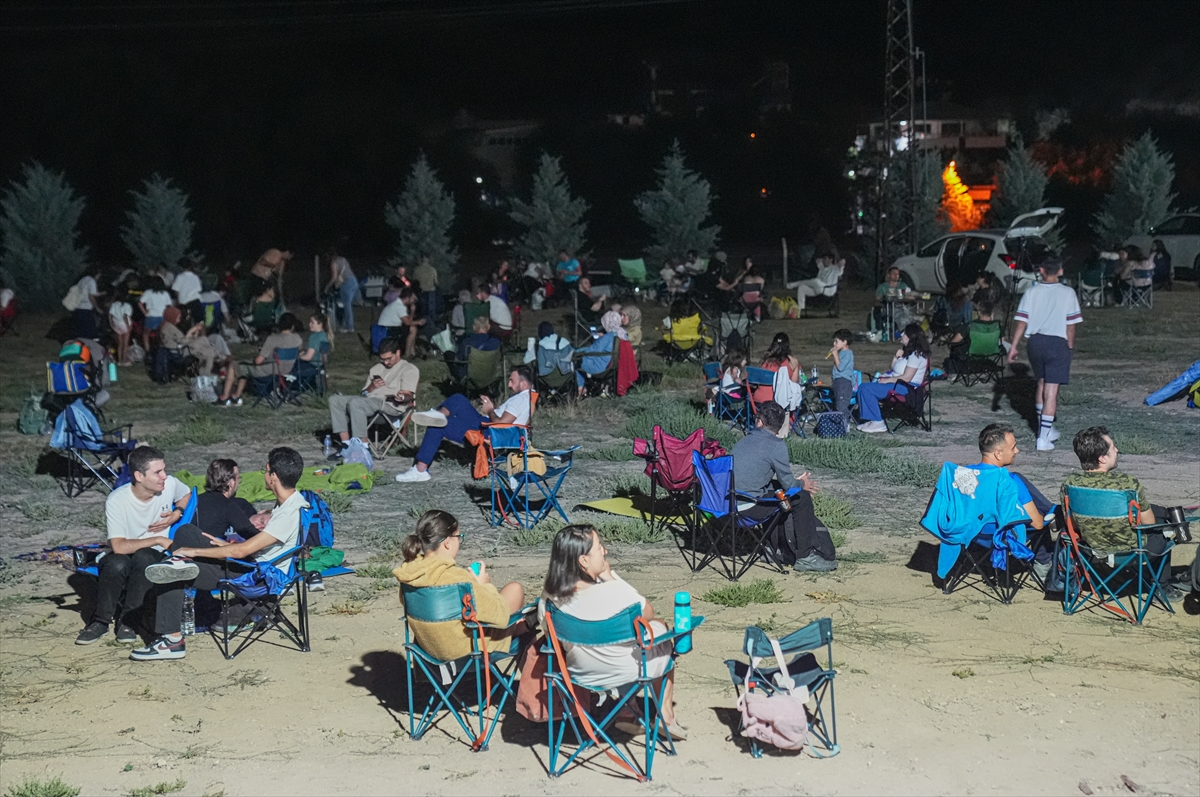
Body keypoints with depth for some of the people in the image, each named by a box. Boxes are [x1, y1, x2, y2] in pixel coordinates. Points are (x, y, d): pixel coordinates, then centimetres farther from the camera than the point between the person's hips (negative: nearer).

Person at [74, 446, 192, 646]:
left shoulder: (170, 485, -11)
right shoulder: (116, 500, -21)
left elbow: (188, 495, 15)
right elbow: (119, 546, -26)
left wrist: (176, 514, -6)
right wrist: (158, 540, -25)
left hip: (153, 557, 2)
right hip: (121, 558, -2)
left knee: (142, 558, -35)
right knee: (117, 564, -38)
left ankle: (128, 622, -20)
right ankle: (100, 622, -15)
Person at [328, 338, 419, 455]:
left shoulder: (409, 369, 8)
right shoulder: (376, 368, 28)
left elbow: (409, 395, -6)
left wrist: (403, 397, -30)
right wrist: (371, 387, 3)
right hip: (369, 399, 8)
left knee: (355, 403, -33)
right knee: (335, 399, -12)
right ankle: (346, 446, -20)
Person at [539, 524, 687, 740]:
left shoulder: (550, 595, -18)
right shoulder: (616, 593, -34)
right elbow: (648, 613, -12)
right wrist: (608, 576, -13)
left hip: (579, 672, 5)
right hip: (624, 672, -5)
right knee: (659, 627, 25)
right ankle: (666, 715, 36)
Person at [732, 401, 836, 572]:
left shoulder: (744, 441, 15)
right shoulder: (776, 445, -10)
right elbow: (788, 484, -5)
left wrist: (796, 482, 26)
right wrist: (802, 484, 16)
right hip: (749, 508, -8)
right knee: (801, 497, 5)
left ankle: (778, 550, 37)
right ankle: (804, 557, 9)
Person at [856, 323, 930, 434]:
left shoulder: (916, 354, -17)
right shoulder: (908, 351, 17)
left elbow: (906, 378, -22)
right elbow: (893, 369, 23)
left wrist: (887, 380, -14)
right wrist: (897, 357, 4)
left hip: (906, 387, -11)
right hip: (898, 383, 11)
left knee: (866, 388, -20)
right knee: (863, 387, 7)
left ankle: (878, 423, -16)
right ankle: (871, 420, -1)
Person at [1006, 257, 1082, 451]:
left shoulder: (1031, 292, 1)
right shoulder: (1067, 293, -3)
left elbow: (1021, 321, -2)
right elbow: (1070, 325, -4)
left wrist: (1013, 346, 2)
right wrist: (1070, 347, 8)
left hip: (1035, 341, 3)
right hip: (1057, 342, -3)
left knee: (1041, 385, 22)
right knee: (1051, 391, -3)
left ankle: (1045, 428, 33)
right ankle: (1043, 438, -9)